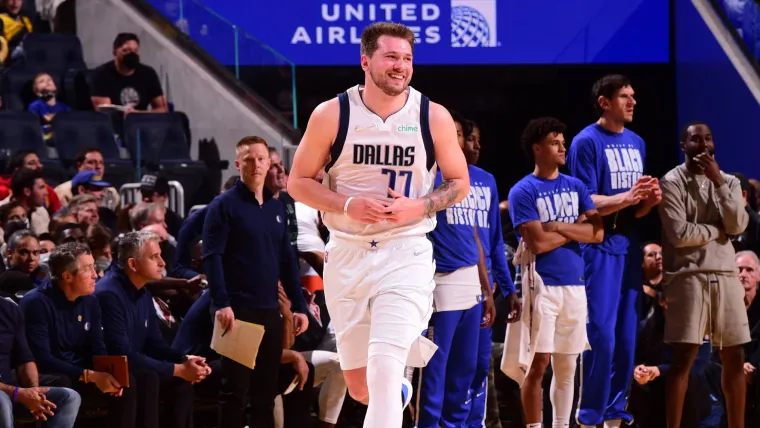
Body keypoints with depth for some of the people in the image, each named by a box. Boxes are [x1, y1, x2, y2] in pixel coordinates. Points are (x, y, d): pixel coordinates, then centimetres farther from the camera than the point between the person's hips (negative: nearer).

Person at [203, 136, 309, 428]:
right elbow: (212, 258, -12)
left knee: (266, 388, 8)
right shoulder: (224, 205, -4)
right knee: (235, 388, -4)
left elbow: (287, 260, 17)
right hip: (237, 310, -6)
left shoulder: (276, 207, 14)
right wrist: (222, 304, -21)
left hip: (269, 310, 6)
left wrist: (299, 306, 11)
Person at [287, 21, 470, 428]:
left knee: (384, 370, -19)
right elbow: (298, 182, 2)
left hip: (406, 253, -2)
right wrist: (347, 205, -16)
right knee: (360, 386, 11)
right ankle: (398, 392, 47)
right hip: (348, 253, 2)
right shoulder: (331, 115, -5)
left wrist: (418, 207, -13)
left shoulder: (434, 117, -4)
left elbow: (459, 183, 7)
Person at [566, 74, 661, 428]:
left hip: (628, 246, 7)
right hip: (599, 248, -7)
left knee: (626, 336, 7)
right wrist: (627, 198, -24)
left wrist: (650, 200, -3)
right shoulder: (587, 142, -6)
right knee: (601, 333, -10)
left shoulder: (636, 143, 15)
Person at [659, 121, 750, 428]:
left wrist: (718, 181, -7)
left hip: (726, 275, 5)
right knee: (684, 358, -8)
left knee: (734, 358, 6)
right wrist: (718, 230, -2)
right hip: (688, 275, -5)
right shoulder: (672, 182, -3)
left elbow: (738, 225, -3)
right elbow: (680, 234, -13)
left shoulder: (728, 182, 13)